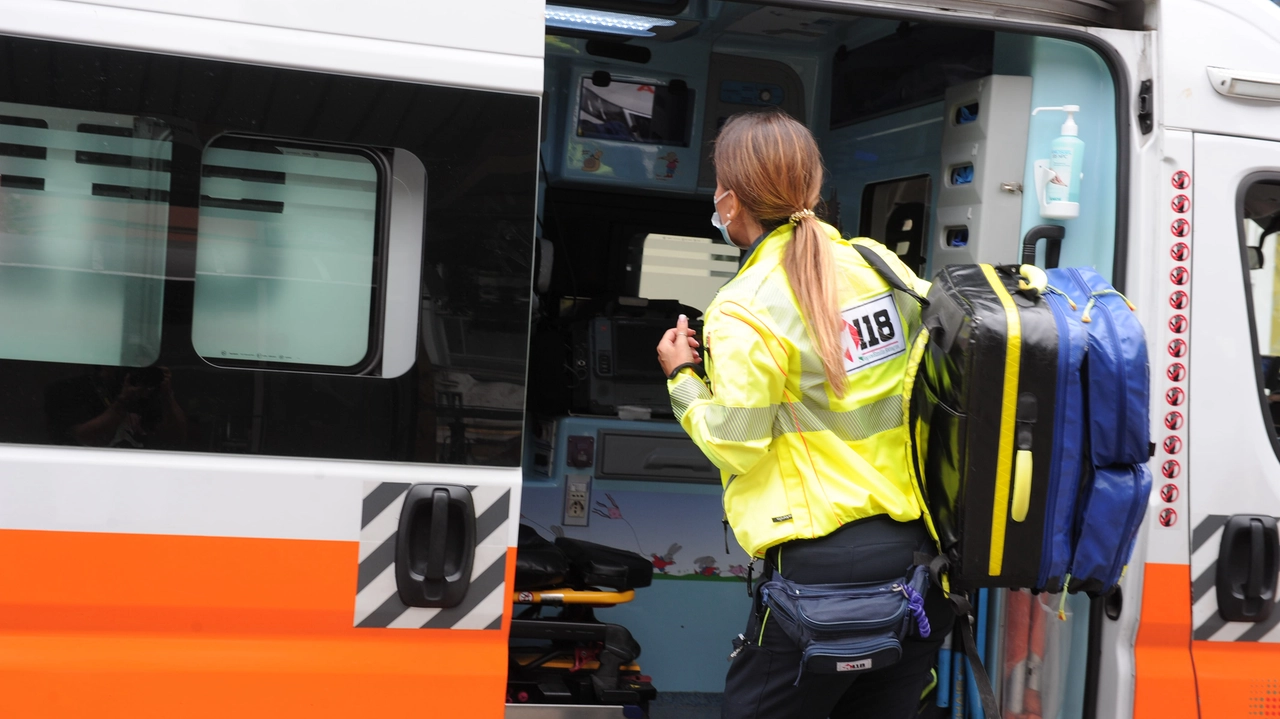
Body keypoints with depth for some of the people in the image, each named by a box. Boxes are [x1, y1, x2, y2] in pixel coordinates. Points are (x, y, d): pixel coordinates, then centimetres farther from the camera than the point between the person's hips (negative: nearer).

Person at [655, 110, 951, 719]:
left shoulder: (743, 312, -12)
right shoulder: (880, 263, 4)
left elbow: (735, 447, -10)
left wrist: (683, 379, 5)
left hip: (825, 564, -6)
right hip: (920, 549, 6)